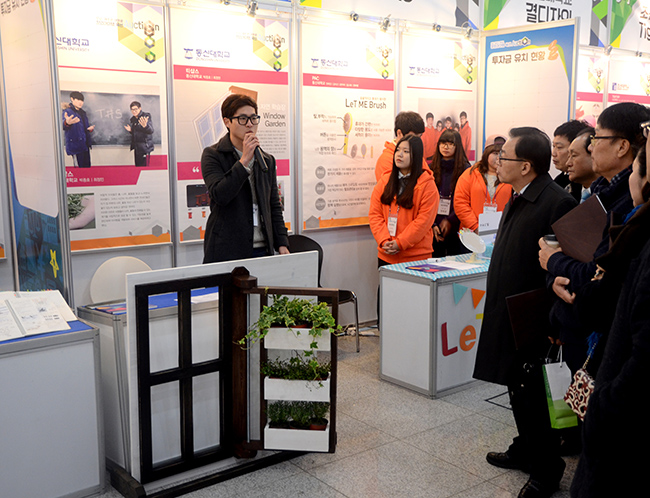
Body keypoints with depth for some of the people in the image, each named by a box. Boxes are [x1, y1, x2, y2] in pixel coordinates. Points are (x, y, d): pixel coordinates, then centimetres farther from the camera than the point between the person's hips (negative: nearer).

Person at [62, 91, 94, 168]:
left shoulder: (82, 112, 17)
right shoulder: (68, 111, -8)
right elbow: (63, 125, -30)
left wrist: (90, 128, 3)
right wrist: (67, 123, -56)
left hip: (85, 145, 8)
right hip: (76, 146, -8)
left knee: (87, 167, 9)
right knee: (79, 170, -11)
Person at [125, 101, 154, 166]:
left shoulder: (145, 116, -11)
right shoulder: (132, 119, 12)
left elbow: (151, 131, -27)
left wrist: (145, 126, -48)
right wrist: (130, 130, 4)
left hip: (144, 147, -7)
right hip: (136, 147, 7)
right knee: (137, 166, 11)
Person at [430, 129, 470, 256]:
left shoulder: (465, 169, -1)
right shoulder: (432, 168, 6)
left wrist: (450, 220, -13)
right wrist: (432, 224, -5)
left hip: (456, 228, -2)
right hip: (435, 230, 2)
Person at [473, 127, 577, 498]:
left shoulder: (557, 203, -22)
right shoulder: (518, 198, 9)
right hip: (509, 317, 9)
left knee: (532, 397, 3)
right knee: (517, 388, 22)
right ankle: (525, 450, 41)